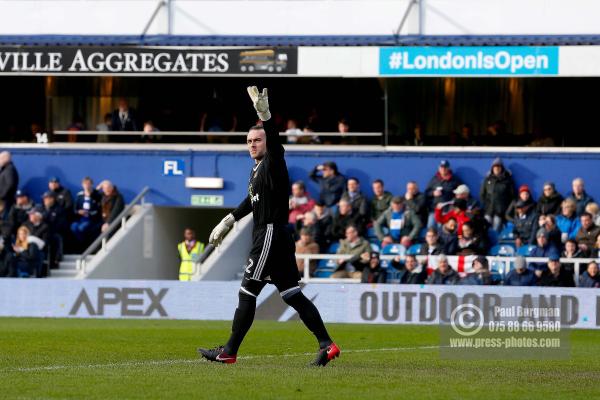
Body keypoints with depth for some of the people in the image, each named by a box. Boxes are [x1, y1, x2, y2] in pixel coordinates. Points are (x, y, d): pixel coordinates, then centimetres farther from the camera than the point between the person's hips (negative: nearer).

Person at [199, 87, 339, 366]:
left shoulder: (273, 164, -9)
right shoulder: (257, 169, 19)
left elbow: (275, 144, -30)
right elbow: (252, 201, 33)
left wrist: (265, 115, -45)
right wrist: (228, 221, 39)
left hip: (272, 236, -10)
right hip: (266, 236, 10)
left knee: (247, 293, -5)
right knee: (291, 294, 7)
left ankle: (229, 352, 0)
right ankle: (326, 344, 3)